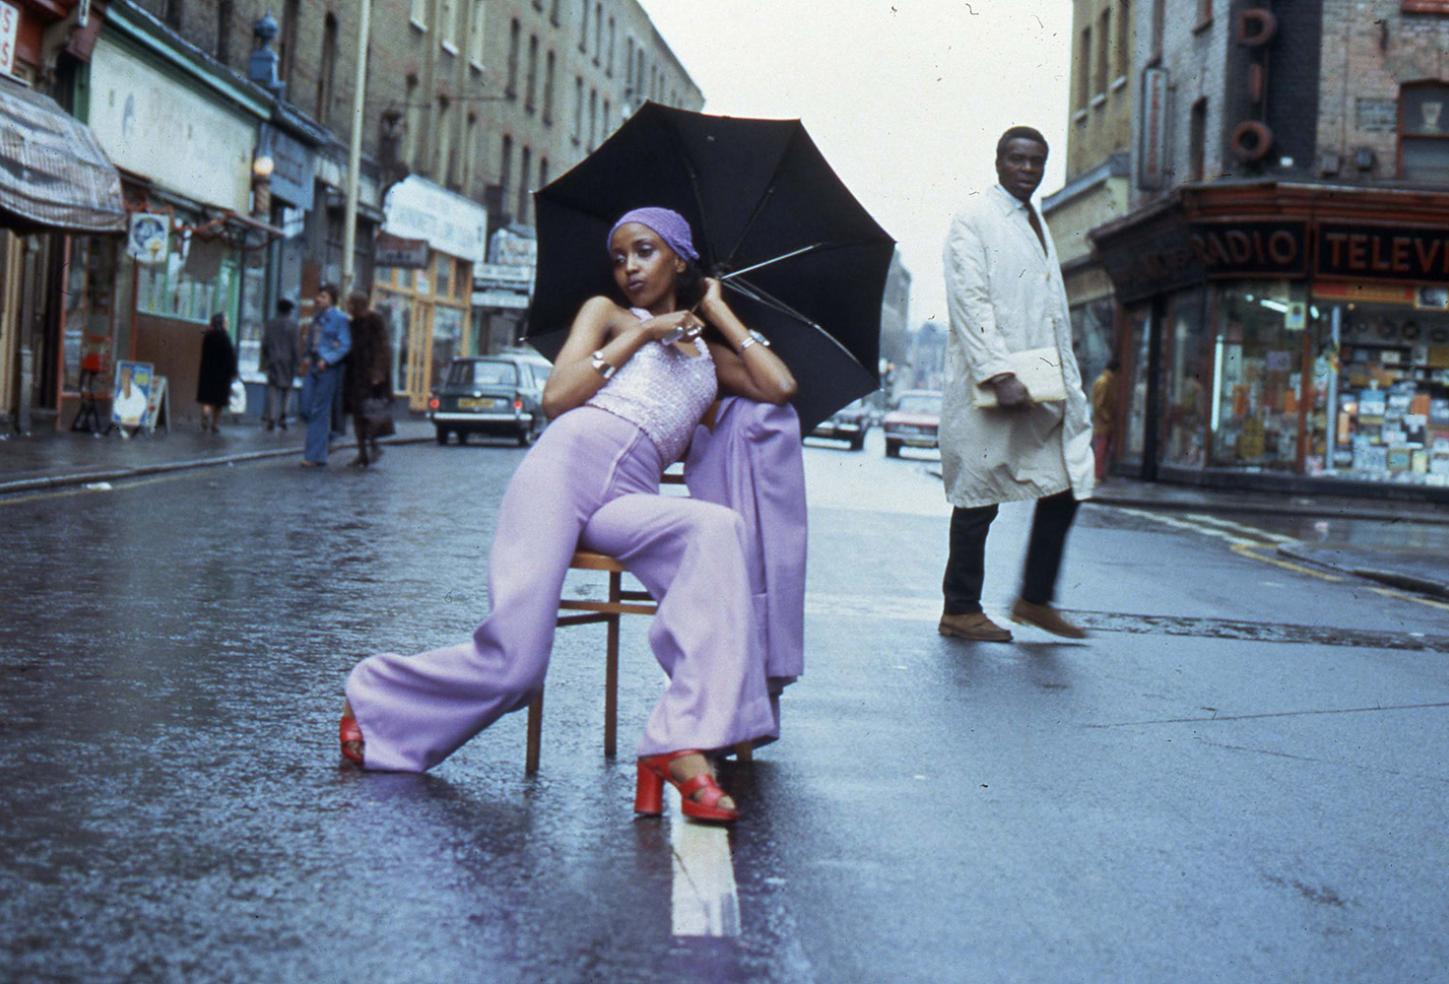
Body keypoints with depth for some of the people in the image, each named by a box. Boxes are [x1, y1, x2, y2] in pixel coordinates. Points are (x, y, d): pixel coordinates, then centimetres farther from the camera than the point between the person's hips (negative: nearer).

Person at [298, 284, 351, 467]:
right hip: (313, 365, 7)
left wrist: (327, 360, -19)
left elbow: (345, 345, -12)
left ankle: (316, 456, -1)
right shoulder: (317, 316, 14)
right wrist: (307, 358, 9)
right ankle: (326, 435, 27)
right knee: (306, 410, 2)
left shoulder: (339, 318, -6)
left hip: (328, 368, -7)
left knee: (319, 411, -6)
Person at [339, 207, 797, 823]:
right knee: (516, 660, -20)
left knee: (717, 530, -35)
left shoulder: (709, 354, 30)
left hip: (629, 496, 3)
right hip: (569, 459, -2)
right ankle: (372, 697, 10)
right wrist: (641, 332, 6)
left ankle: (683, 746, -39)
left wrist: (720, 313, 21)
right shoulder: (606, 313, 21)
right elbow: (556, 398, 5)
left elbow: (780, 388, 12)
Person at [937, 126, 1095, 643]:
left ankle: (1035, 599, 15)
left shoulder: (1037, 224, 21)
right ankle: (960, 611, 8)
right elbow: (970, 302, -14)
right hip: (990, 386, -8)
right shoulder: (973, 220, -4)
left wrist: (1067, 378, 12)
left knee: (1066, 484, 5)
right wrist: (999, 375, -23)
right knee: (979, 497, -2)